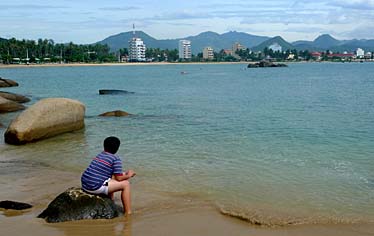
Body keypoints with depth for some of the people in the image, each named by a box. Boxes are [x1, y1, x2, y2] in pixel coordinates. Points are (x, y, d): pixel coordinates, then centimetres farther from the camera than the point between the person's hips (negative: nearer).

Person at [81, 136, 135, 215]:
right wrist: (128, 176, 14)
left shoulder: (99, 155, 17)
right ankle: (128, 213, 3)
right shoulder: (116, 159, -5)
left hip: (84, 185, 8)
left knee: (111, 179, 33)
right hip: (95, 187, -8)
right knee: (126, 184, 1)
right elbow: (119, 178, -6)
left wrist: (124, 173, 30)